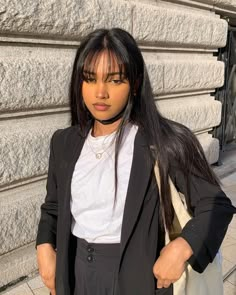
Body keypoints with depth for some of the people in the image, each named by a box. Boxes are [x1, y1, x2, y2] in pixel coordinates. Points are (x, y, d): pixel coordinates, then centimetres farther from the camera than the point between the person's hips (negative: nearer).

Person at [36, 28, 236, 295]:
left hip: (135, 272, -4)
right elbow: (53, 206, 10)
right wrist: (45, 248, -6)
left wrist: (181, 248, -25)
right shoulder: (64, 142, -2)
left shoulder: (164, 141, -17)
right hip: (74, 268, 5)